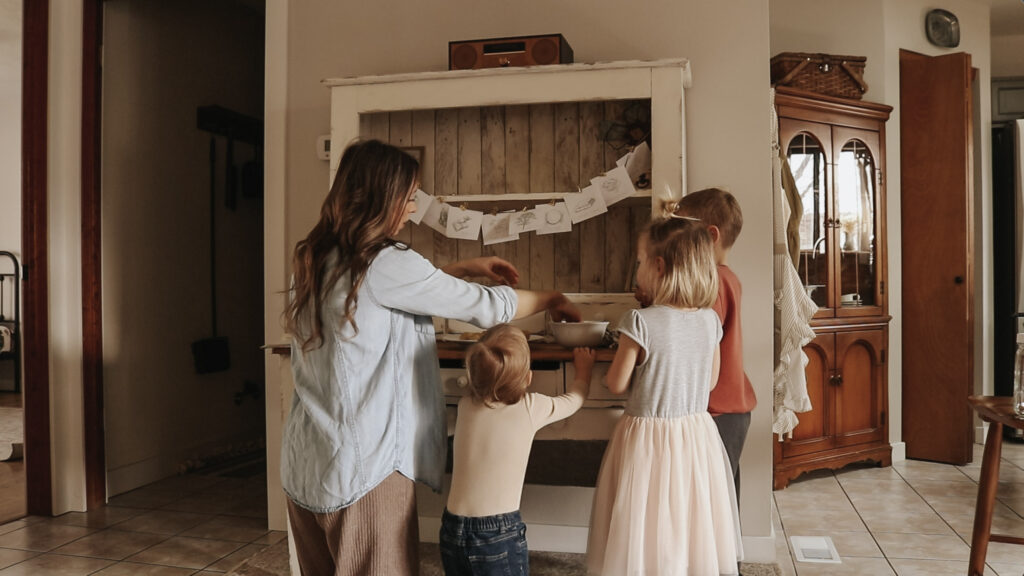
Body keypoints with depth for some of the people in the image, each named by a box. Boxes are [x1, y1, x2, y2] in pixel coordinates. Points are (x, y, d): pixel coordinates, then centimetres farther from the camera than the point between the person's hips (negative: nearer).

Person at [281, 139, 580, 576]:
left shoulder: (315, 258, 7)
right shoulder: (384, 263, -17)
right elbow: (488, 307, -10)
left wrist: (465, 269, 20)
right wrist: (552, 300, 7)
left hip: (305, 460, 8)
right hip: (361, 465, -8)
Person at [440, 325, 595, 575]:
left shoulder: (466, 406, -1)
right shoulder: (531, 408, -8)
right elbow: (575, 397, 12)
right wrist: (583, 371, 30)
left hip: (453, 530, 4)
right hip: (500, 534, -3)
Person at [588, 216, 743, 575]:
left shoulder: (641, 322, -20)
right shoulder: (709, 320, -4)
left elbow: (616, 385, -10)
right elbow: (710, 381, 8)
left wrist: (622, 354, 8)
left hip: (648, 436, -5)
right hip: (697, 435, 5)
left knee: (648, 538, 9)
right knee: (692, 524, 19)